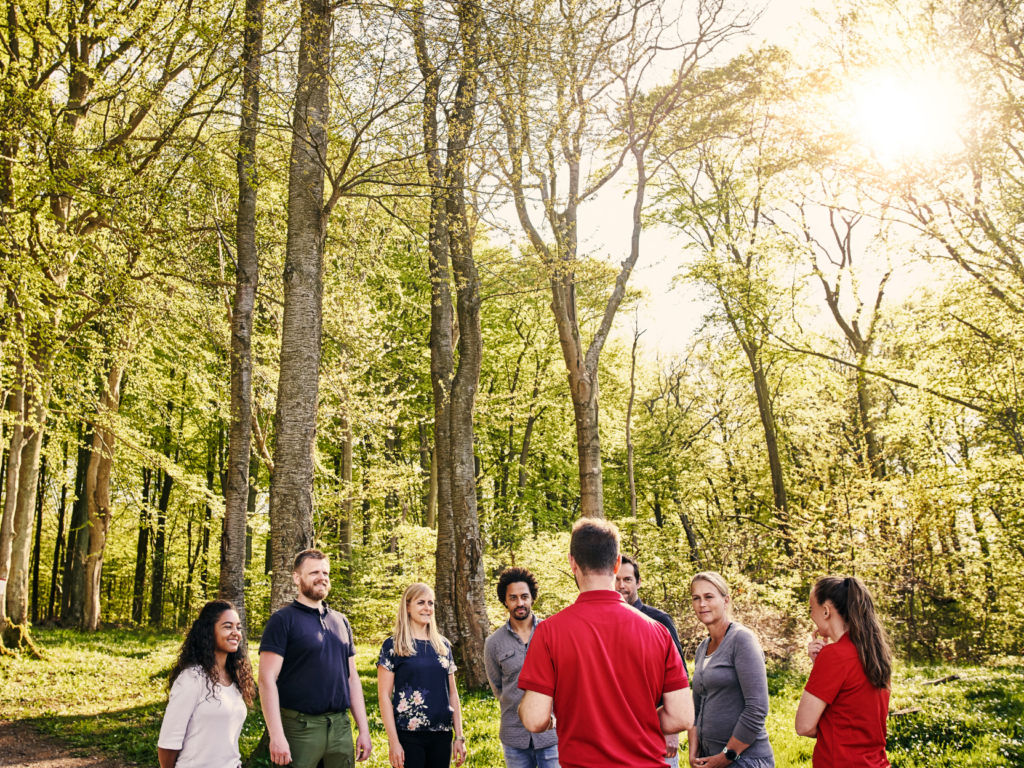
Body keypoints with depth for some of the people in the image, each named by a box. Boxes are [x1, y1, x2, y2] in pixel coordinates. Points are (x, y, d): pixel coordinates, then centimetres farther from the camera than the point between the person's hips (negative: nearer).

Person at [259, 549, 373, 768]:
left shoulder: (341, 622, 13)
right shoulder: (284, 620, -5)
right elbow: (267, 679, -12)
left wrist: (364, 731, 10)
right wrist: (276, 735, -19)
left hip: (341, 727, 5)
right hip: (300, 726, -5)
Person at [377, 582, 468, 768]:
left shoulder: (443, 646, 10)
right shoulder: (392, 646, -2)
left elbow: (452, 693, 13)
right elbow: (384, 695, -6)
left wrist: (459, 736, 8)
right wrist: (393, 742, -11)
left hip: (441, 735, 4)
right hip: (408, 736, -4)